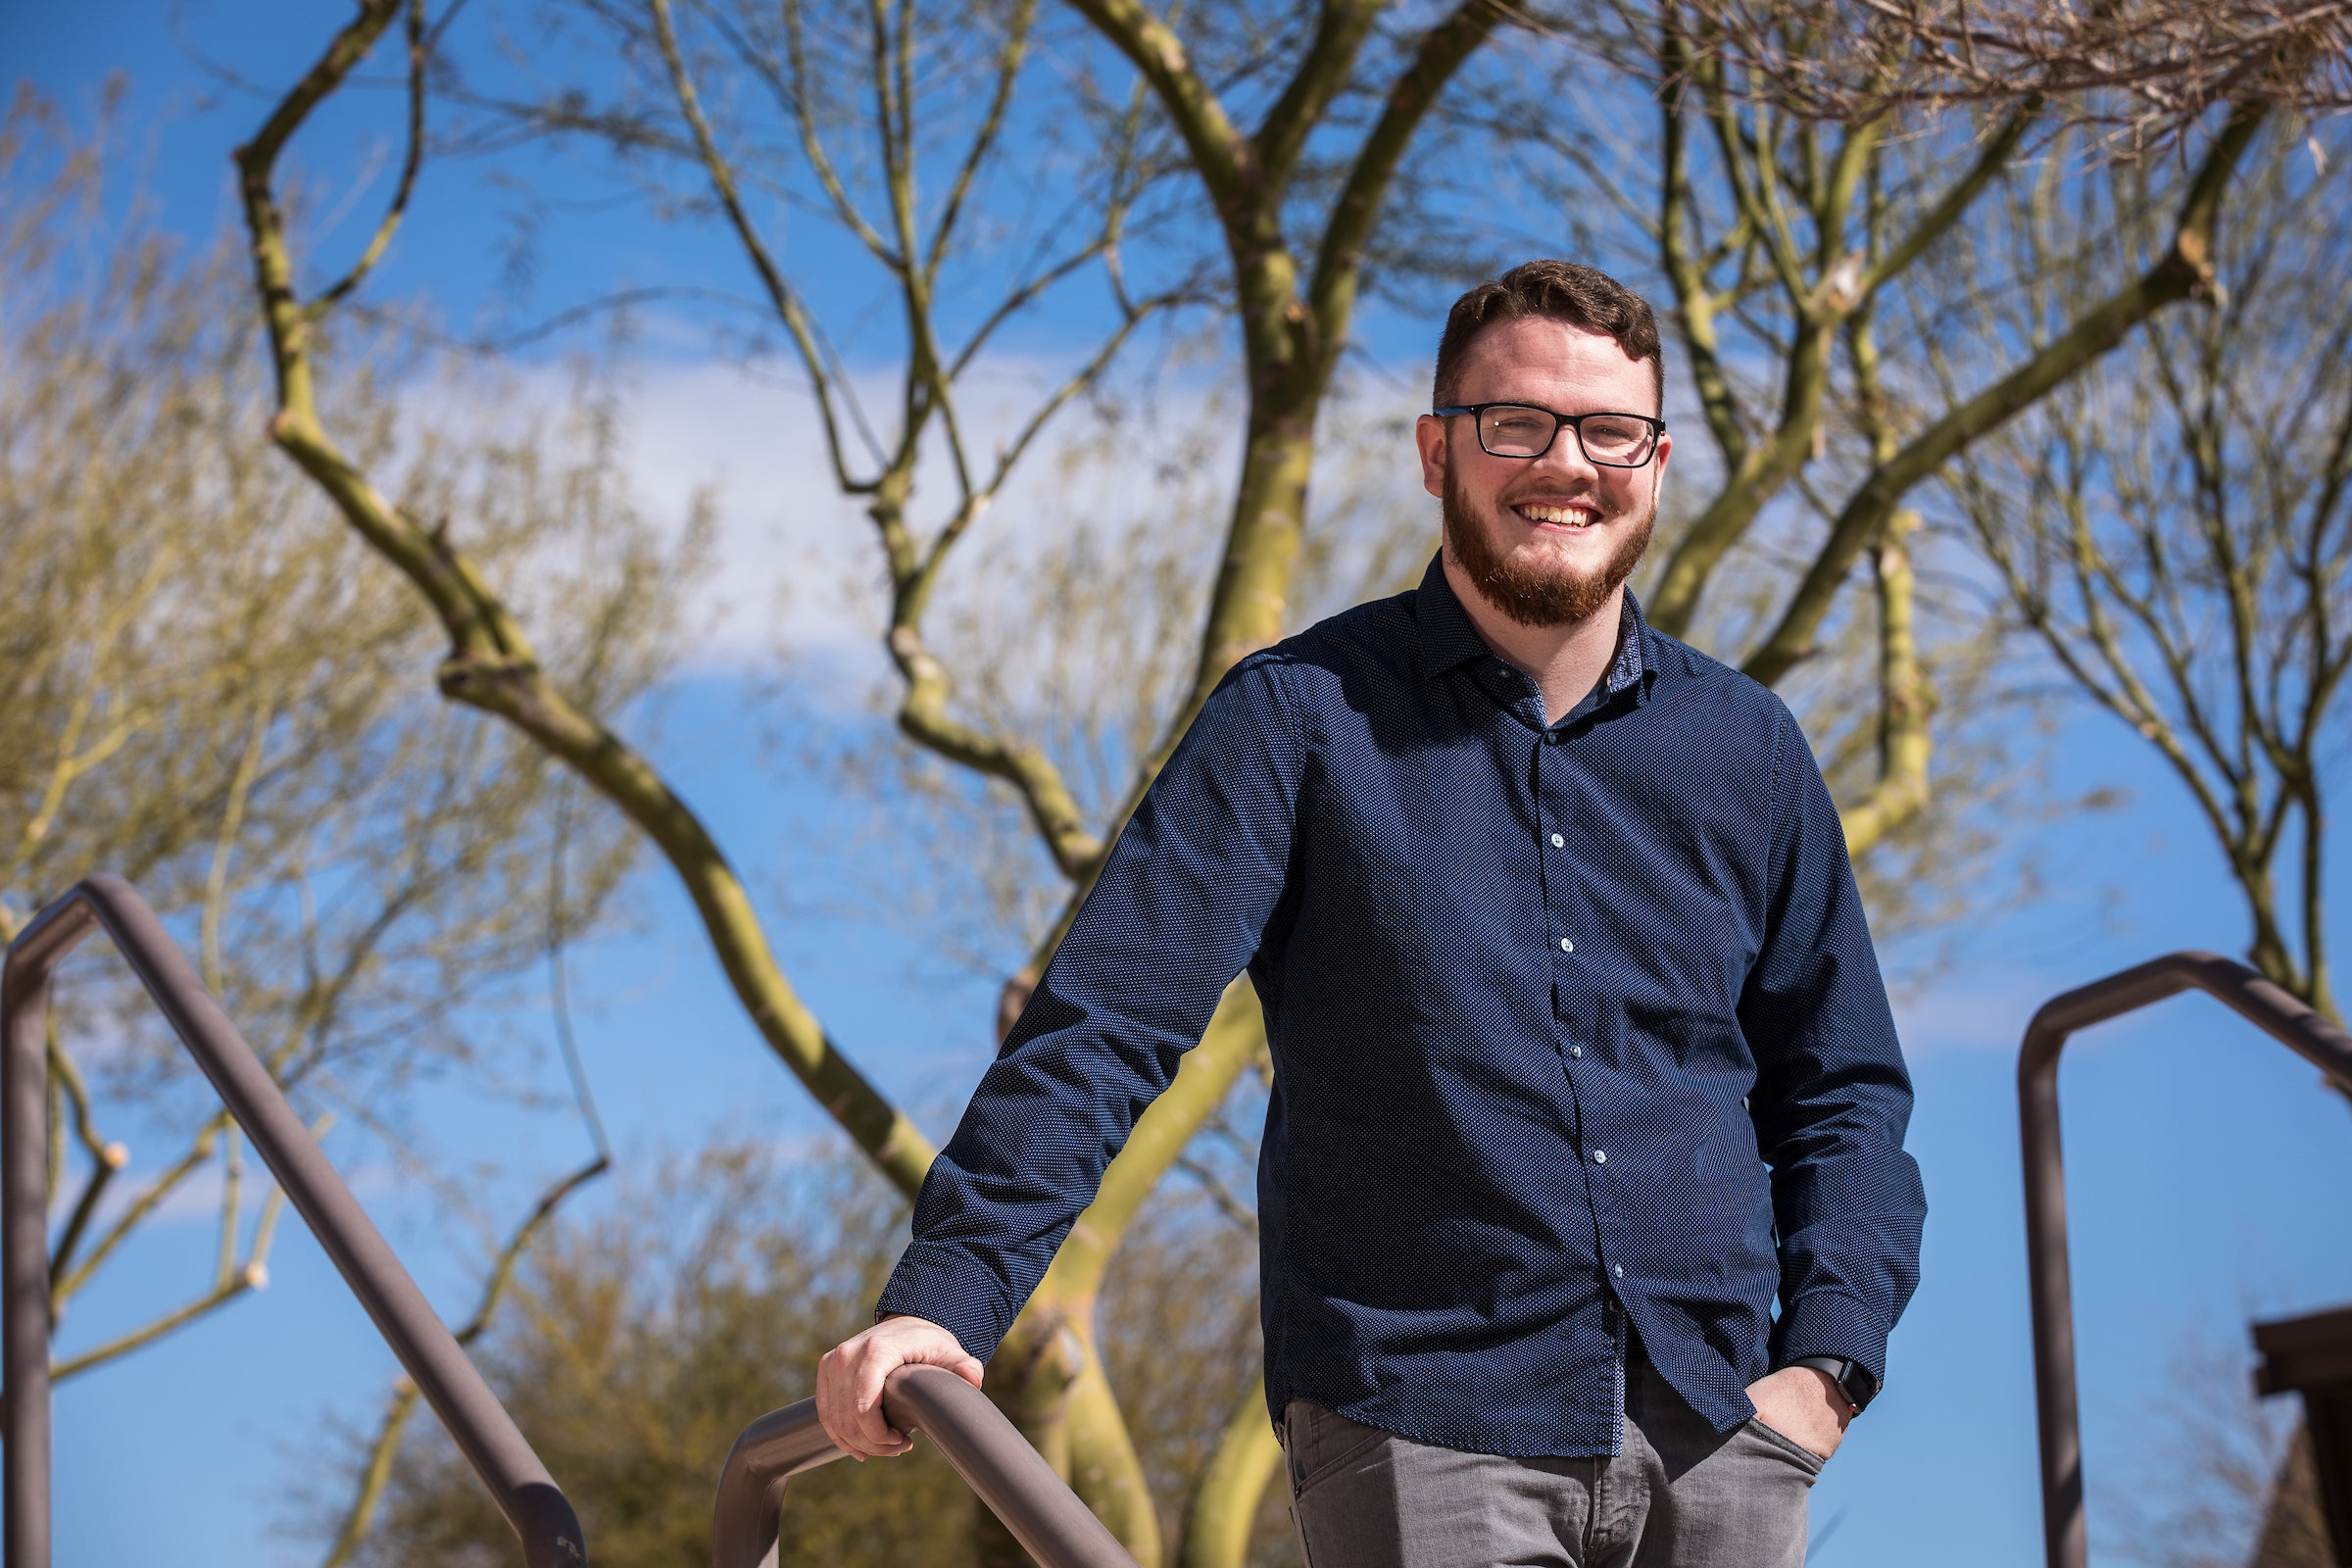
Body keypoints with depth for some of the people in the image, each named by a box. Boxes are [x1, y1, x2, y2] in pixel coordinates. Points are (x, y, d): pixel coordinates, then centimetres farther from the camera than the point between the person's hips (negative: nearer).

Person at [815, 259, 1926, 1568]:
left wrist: (1825, 1363, 3)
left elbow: (1844, 1089, 18)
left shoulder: (1747, 750, 11)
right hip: (1419, 1432, -4)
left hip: (1714, 1440, 4)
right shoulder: (1302, 717, 0)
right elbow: (1109, 1023, -8)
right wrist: (945, 1293, -19)